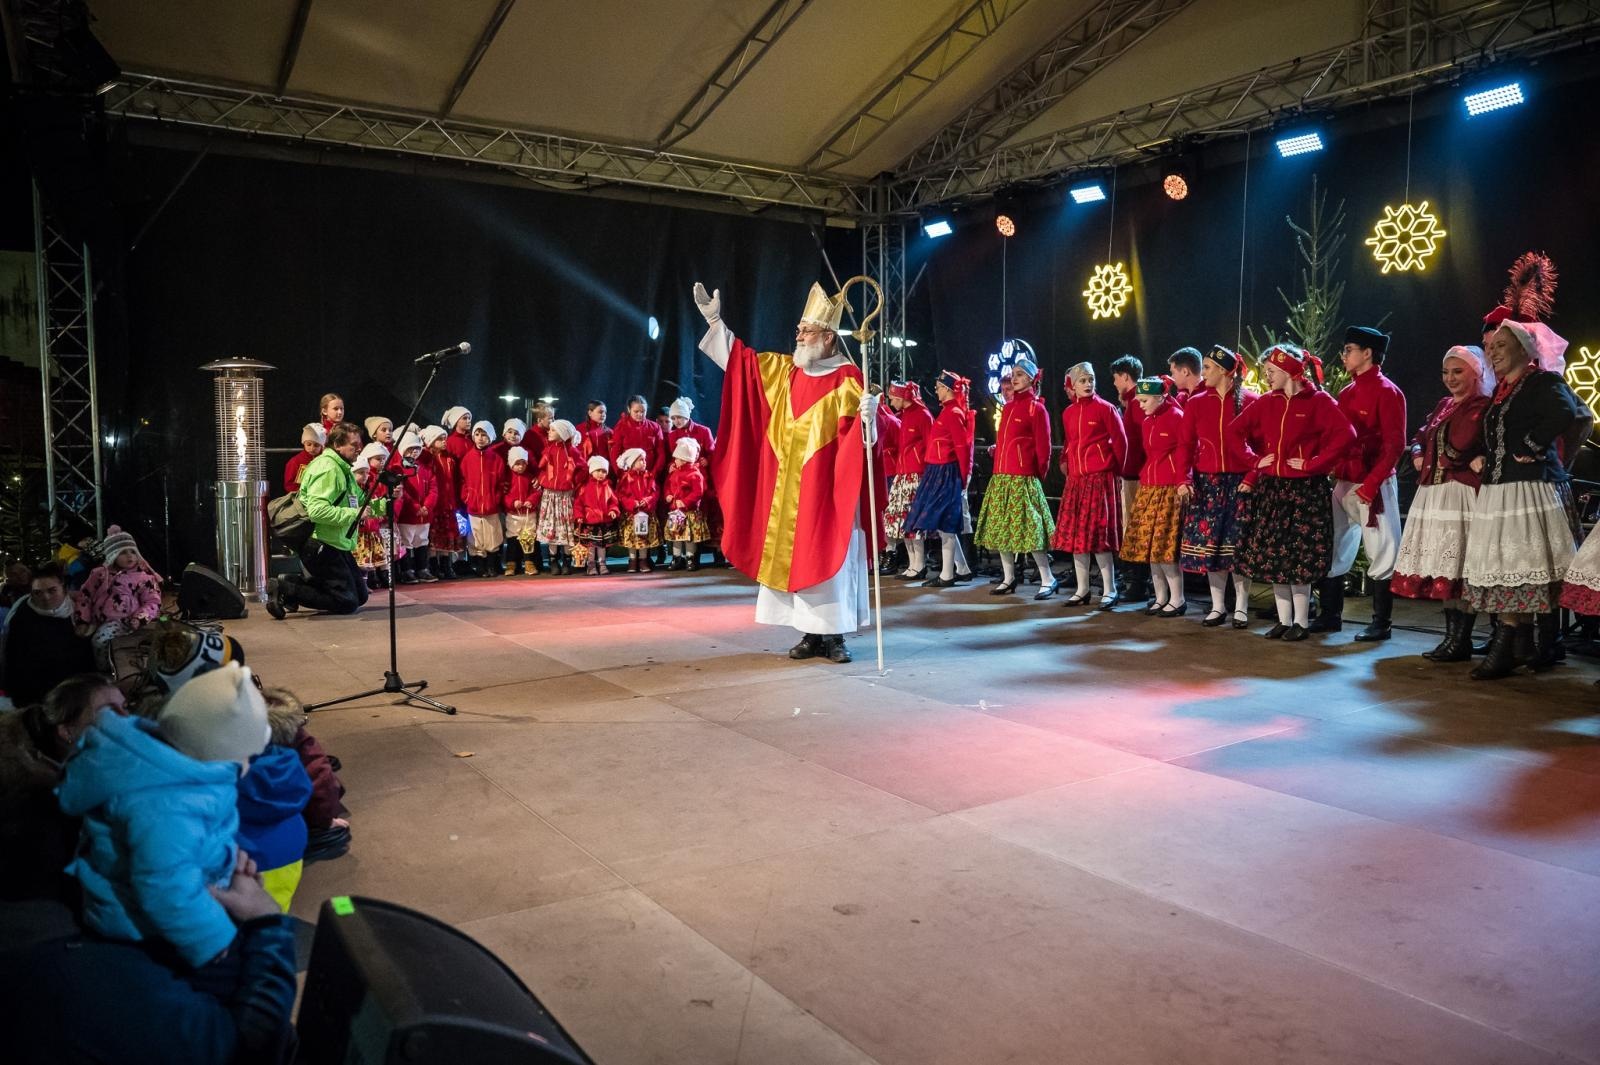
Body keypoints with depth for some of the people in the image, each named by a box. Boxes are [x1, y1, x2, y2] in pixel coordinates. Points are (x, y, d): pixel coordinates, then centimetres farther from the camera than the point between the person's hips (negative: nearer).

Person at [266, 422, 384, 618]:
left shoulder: (343, 469, 15)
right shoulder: (328, 468, -17)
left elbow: (362, 503, 15)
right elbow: (317, 510, -30)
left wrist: (386, 503, -1)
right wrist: (353, 514, -26)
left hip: (337, 545, 10)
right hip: (320, 546, -10)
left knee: (360, 595, 13)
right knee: (347, 602, -9)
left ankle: (295, 582, 14)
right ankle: (285, 590, -2)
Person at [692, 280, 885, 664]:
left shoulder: (847, 379, -7)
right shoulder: (784, 370, 10)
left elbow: (859, 429, -14)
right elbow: (741, 357, 16)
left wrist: (868, 415, -37)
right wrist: (714, 319, 12)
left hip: (825, 490, -6)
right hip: (789, 493, 6)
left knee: (827, 558, -2)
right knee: (796, 558, 8)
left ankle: (834, 635, 6)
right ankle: (812, 634, 16)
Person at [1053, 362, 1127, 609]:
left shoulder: (1105, 408, -4)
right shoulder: (1068, 413, 11)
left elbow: (1120, 441, -1)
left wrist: (1115, 469, 3)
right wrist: (1066, 465, 9)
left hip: (1100, 478, -6)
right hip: (1075, 479, 6)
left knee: (1098, 534, -7)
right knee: (1075, 534, 6)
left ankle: (1109, 591, 2)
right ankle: (1082, 589, 16)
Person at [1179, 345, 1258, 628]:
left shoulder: (1250, 401, -2)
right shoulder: (1196, 403, 4)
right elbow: (1187, 445, 2)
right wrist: (1184, 480, -8)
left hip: (1240, 482, -2)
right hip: (1206, 482, 2)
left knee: (1239, 545, 0)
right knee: (1209, 543, 4)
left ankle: (1241, 608, 12)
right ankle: (1217, 606, 16)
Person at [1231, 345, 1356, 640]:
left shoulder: (1319, 401, -7)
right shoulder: (1266, 403, 7)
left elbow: (1345, 434, -17)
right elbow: (1235, 431, 14)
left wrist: (1313, 463, -17)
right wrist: (1254, 460, 5)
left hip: (1305, 490, -5)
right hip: (1271, 488, 5)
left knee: (1300, 557, -2)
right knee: (1272, 555, 6)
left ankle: (1301, 622, 9)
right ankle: (1284, 620, 16)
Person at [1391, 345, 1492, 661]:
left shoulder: (1484, 407, -8)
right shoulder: (1444, 405, 18)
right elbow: (1420, 437, 24)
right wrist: (1418, 455, 6)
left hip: (1462, 493, -9)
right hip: (1433, 492, 9)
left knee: (1460, 568, -6)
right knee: (1443, 567, 10)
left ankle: (1461, 641, 0)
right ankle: (1452, 636, 18)